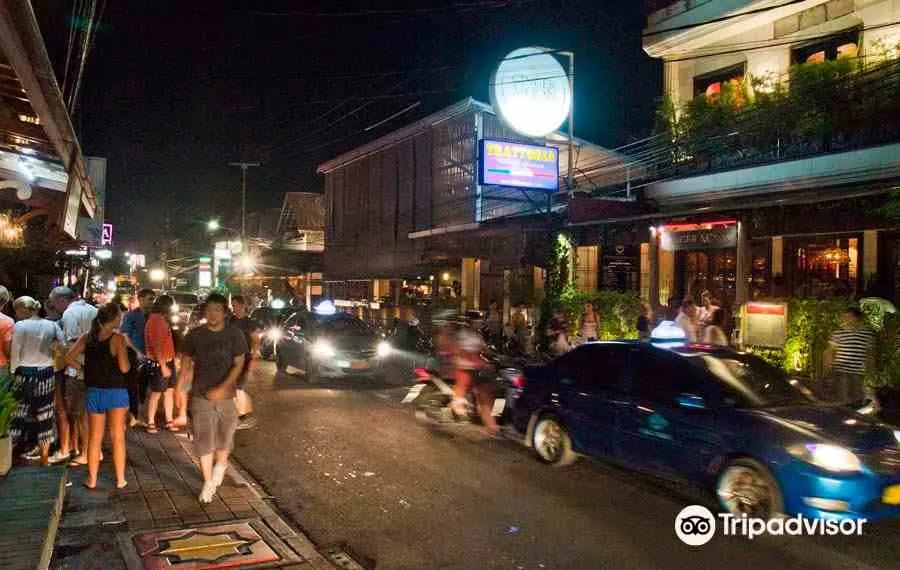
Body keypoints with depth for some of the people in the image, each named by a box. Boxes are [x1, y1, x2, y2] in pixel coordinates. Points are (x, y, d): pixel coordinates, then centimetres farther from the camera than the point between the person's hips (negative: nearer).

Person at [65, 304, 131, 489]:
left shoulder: (87, 337, 1)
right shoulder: (118, 338, -13)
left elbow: (69, 358, -4)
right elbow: (124, 368, -18)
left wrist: (86, 368, 7)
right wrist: (128, 362, 2)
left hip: (94, 391, 4)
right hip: (116, 391, -4)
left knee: (94, 437, 14)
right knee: (117, 436, 6)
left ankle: (92, 479, 20)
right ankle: (120, 479, 11)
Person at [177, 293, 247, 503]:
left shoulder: (234, 334, -4)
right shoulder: (195, 335, -1)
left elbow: (239, 364, -7)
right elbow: (186, 363, 5)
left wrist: (222, 388, -17)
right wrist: (179, 390, 0)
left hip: (226, 394, 0)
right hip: (201, 396, 0)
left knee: (224, 435, 13)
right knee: (203, 440, 1)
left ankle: (220, 464, 43)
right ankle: (208, 482, 13)